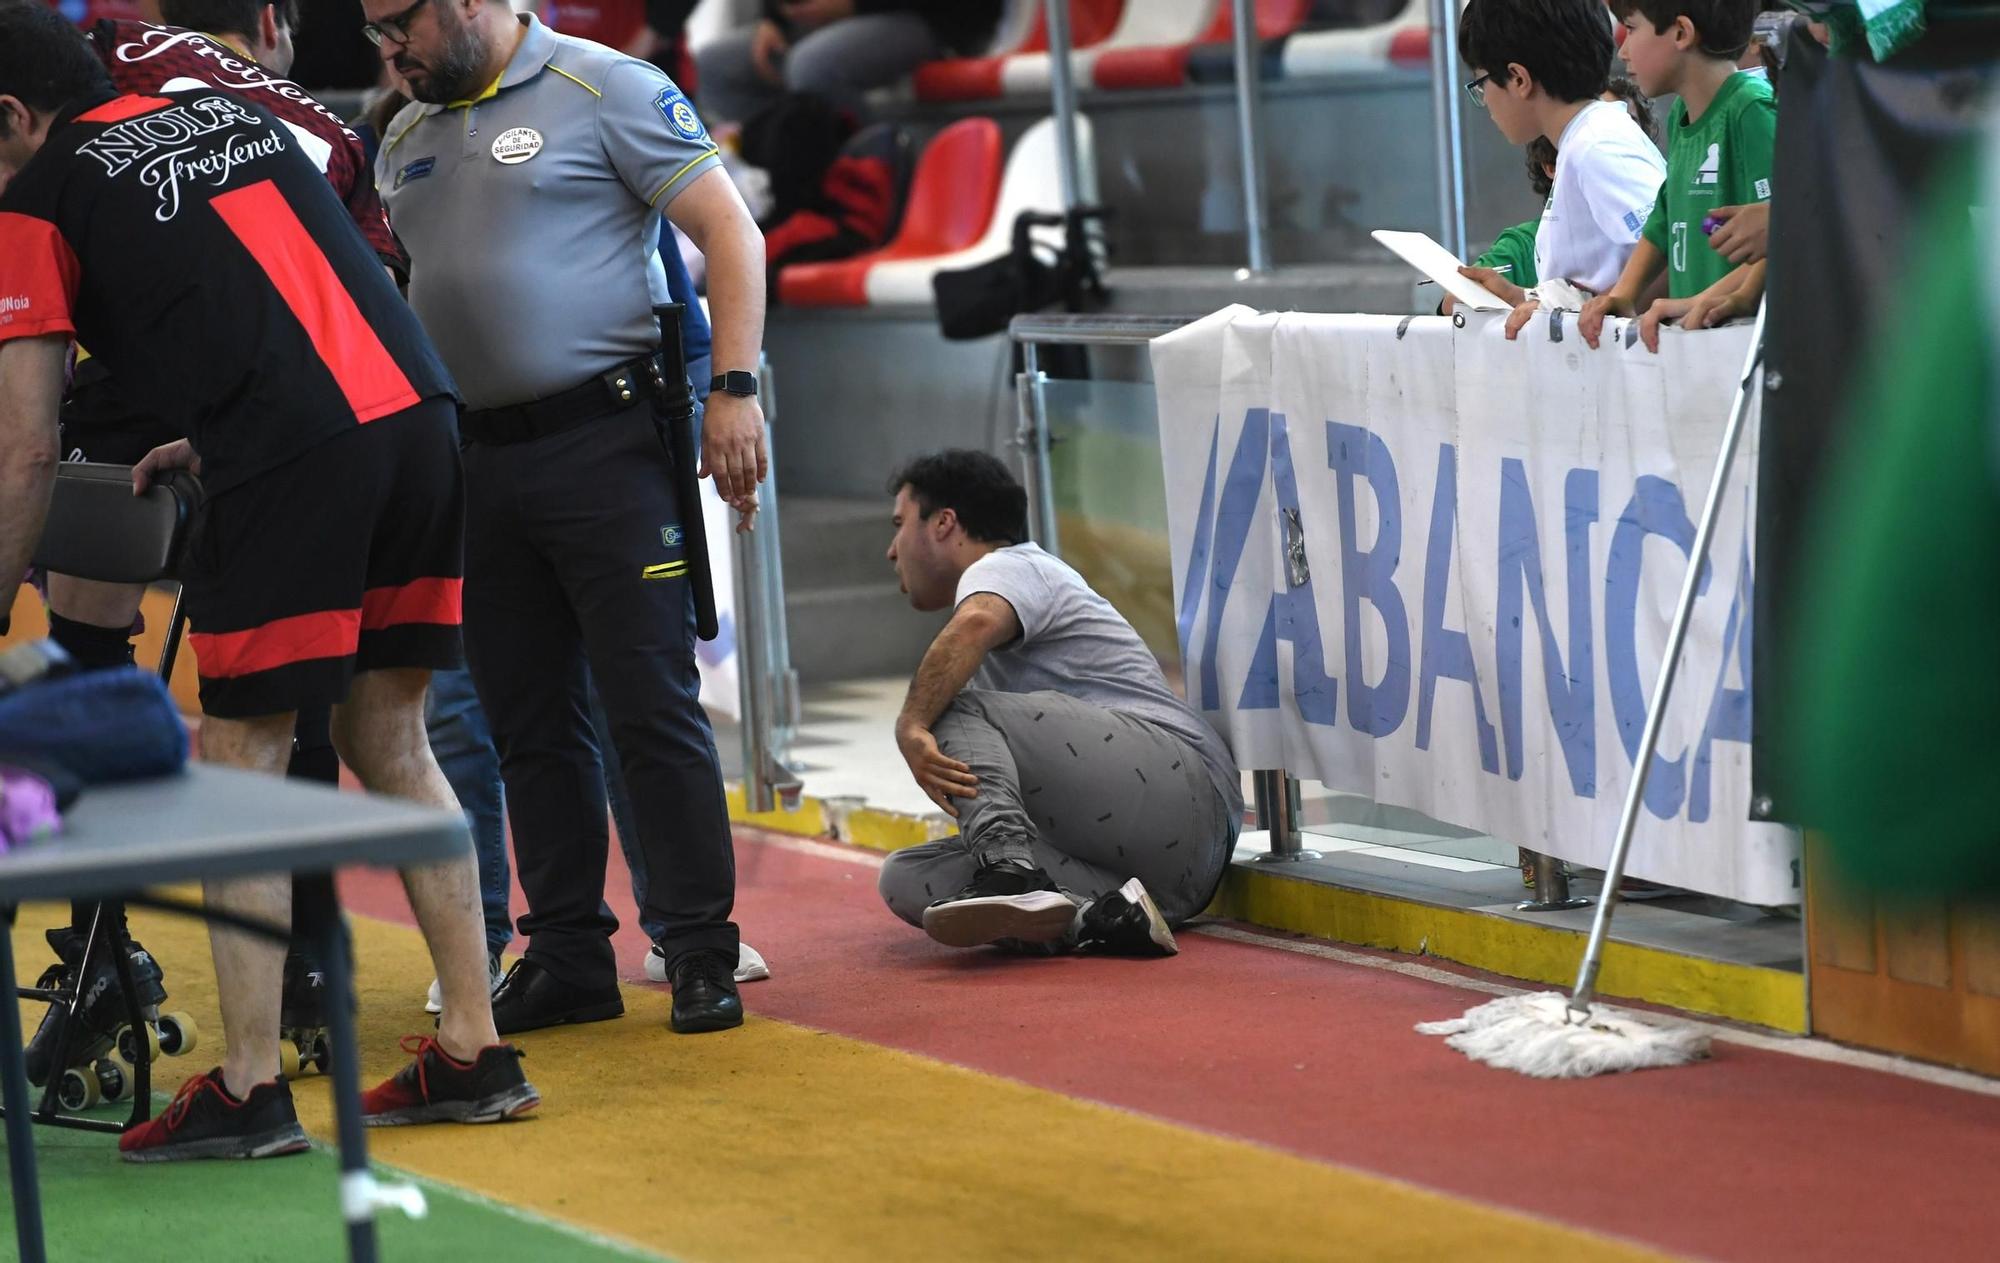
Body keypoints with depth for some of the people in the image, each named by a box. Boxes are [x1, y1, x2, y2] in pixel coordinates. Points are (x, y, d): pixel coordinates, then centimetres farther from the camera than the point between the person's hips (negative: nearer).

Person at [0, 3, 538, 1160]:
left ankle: (250, 1091, 3)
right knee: (392, 741, 16)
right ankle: (477, 1053, 17)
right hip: (421, 416, 6)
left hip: (293, 463, -6)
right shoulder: (239, 113, 25)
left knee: (244, 759, 3)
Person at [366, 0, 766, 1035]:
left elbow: (729, 232, -6)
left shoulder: (606, 89, -4)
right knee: (528, 724, 9)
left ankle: (700, 953, -1)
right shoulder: (402, 143, 15)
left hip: (604, 444, -7)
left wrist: (734, 388, -15)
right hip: (476, 463, 7)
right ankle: (568, 956, 16)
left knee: (651, 704, -6)